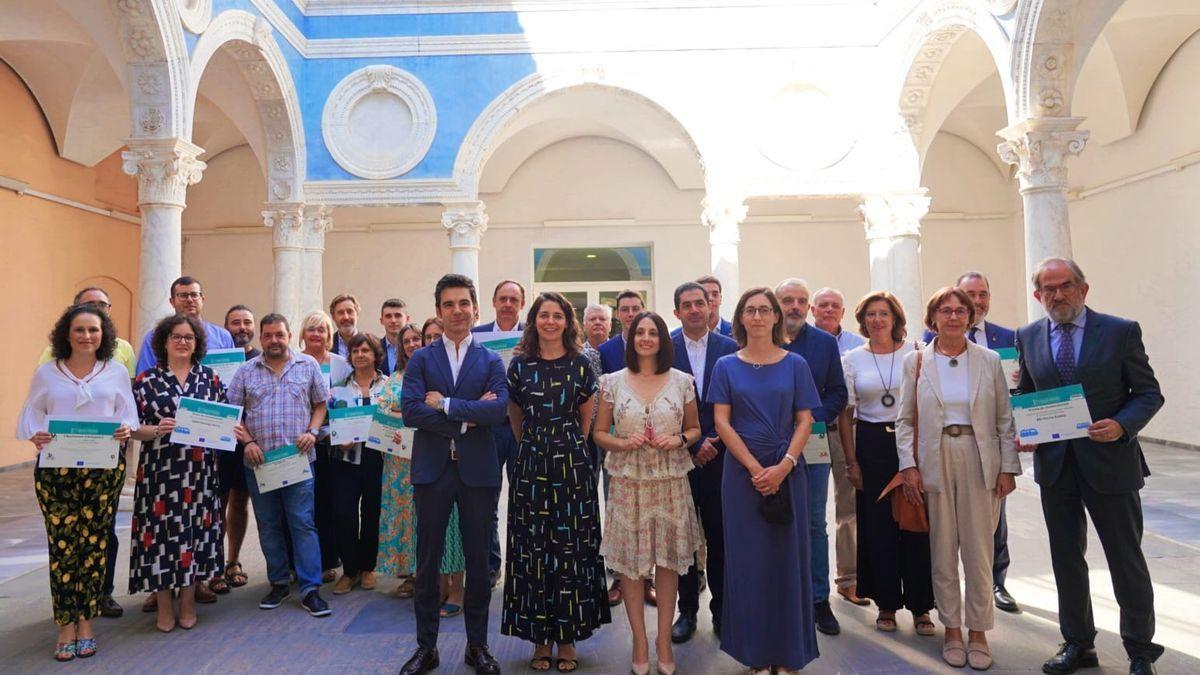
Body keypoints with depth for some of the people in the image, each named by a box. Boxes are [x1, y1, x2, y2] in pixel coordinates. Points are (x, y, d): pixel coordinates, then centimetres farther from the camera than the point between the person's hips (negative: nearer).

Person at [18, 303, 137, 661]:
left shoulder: (117, 371, 8)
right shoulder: (46, 372, 8)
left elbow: (129, 415, 8)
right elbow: (31, 416, 8)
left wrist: (126, 430, -14)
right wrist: (35, 436, -13)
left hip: (105, 468, 0)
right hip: (56, 468, 0)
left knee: (95, 544, 3)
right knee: (62, 545, -2)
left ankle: (85, 624, 17)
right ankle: (66, 627, 11)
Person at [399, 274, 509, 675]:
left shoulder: (491, 361, 4)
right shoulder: (421, 359, 4)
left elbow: (499, 409, -13)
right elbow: (410, 412, -10)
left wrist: (445, 405, -13)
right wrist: (468, 417, -13)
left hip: (478, 470, 0)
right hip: (432, 469, 0)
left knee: (478, 559, 10)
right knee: (427, 560, 10)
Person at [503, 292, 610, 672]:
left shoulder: (580, 366, 2)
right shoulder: (519, 365, 3)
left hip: (572, 463, 0)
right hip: (531, 465, 1)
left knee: (571, 548, 3)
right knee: (533, 549, 4)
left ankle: (567, 637, 16)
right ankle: (540, 637, 16)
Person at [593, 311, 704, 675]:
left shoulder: (682, 381, 2)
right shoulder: (613, 382, 1)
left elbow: (695, 429, 11)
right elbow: (599, 433, 6)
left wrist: (678, 439, -10)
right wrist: (623, 443, -13)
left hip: (670, 482, 1)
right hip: (628, 482, 0)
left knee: (668, 560, 7)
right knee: (630, 562, 5)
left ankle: (664, 640, 24)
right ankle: (640, 641, 22)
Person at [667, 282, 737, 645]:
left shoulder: (729, 348, 3)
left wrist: (713, 441, -7)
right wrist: (692, 447, -7)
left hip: (719, 456, 1)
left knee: (720, 536, 8)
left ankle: (721, 610, 22)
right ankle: (687, 611, 22)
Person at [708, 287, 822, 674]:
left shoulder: (795, 364, 4)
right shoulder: (726, 366, 3)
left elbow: (804, 421, 0)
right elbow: (721, 421, -2)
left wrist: (784, 466, -14)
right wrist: (754, 468, -12)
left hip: (787, 471, 0)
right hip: (741, 470, 0)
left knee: (788, 555, 5)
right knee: (747, 558, 4)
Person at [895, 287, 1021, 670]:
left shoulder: (989, 360, 3)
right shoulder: (916, 362, 2)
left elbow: (1004, 418, 5)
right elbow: (905, 420, 3)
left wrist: (1008, 467, 0)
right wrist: (908, 466, -4)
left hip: (980, 461, 0)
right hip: (935, 463, 0)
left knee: (979, 549, 4)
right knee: (942, 550, 8)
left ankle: (978, 631, 19)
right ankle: (951, 629, 22)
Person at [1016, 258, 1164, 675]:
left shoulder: (1121, 331, -4)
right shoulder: (1028, 337, 4)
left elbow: (1149, 393, -2)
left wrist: (1122, 425, -20)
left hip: (1109, 460, -3)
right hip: (1054, 464, 3)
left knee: (1127, 559, 8)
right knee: (1066, 558, 13)